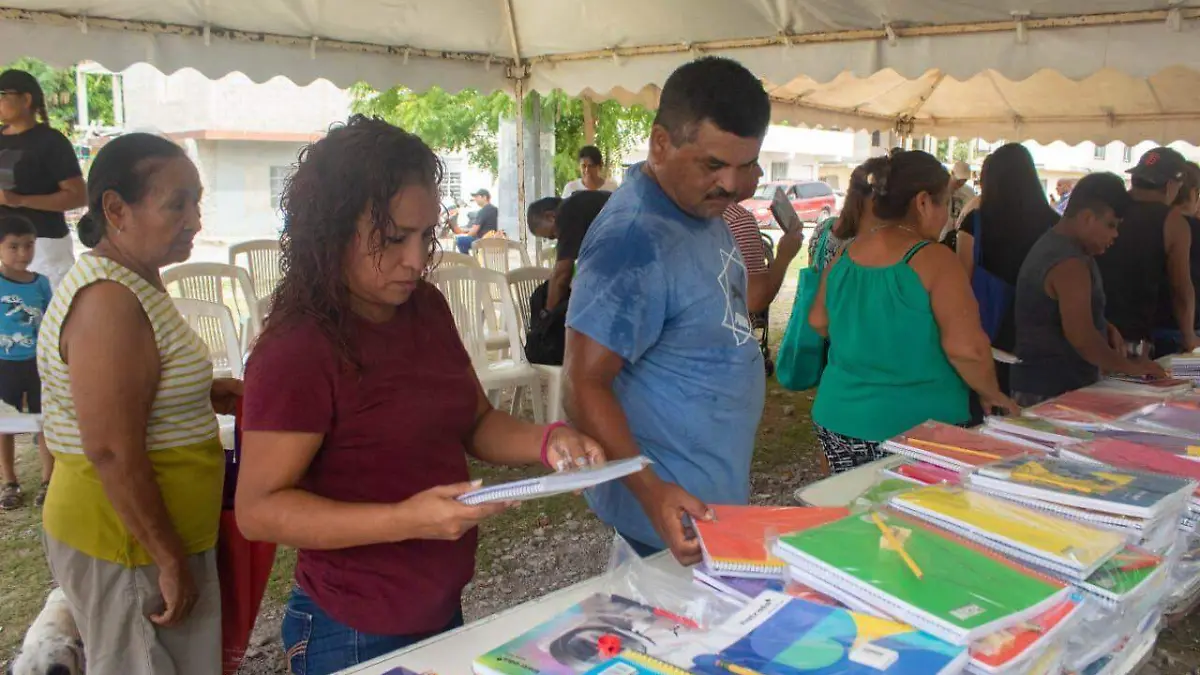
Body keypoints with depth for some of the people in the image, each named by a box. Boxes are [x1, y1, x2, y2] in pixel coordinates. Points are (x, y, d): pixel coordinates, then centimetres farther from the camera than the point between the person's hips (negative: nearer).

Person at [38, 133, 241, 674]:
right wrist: (171, 560, -20)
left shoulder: (130, 282, 8)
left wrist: (200, 394, 7)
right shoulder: (111, 301, -23)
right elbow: (111, 451, -25)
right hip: (130, 541, -9)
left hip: (149, 526, 9)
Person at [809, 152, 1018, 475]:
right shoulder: (934, 260, -13)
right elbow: (966, 348, -19)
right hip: (916, 426, -6)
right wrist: (993, 395, -2)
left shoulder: (845, 255, 4)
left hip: (838, 417, 6)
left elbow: (818, 321, 17)